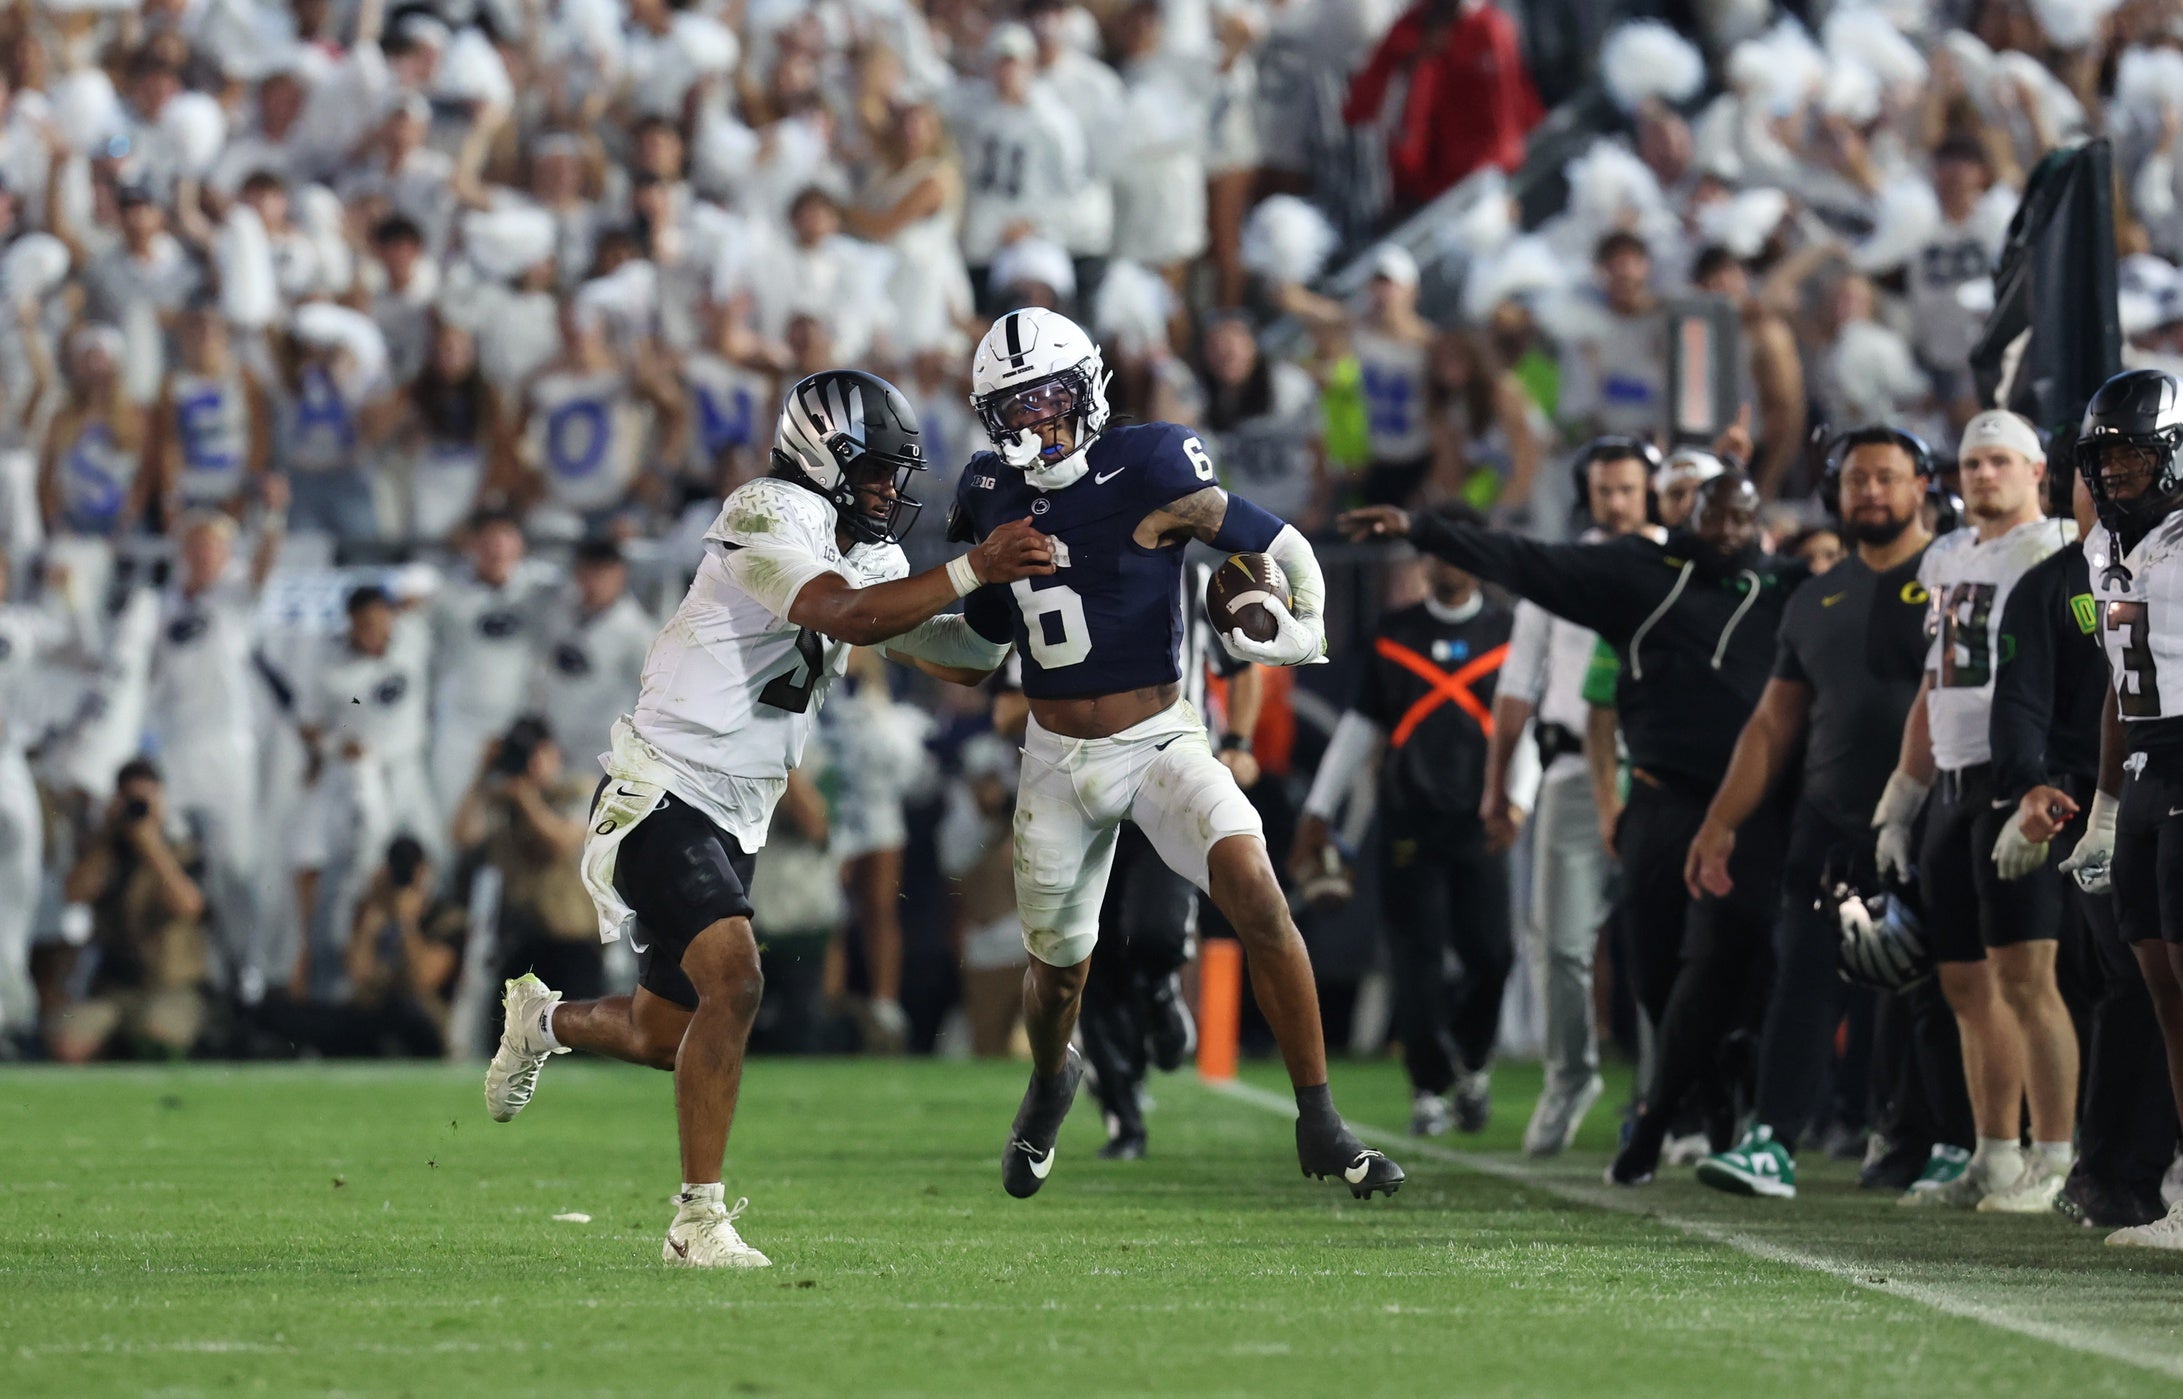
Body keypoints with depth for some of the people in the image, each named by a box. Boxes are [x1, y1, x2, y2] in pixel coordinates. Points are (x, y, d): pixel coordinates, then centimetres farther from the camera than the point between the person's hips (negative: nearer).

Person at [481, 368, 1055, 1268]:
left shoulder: (868, 558, 12)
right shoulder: (771, 518, -15)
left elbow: (966, 656, 14)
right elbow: (843, 614, -30)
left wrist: (1024, 590, -1)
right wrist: (971, 571, -31)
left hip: (730, 823, 9)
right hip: (662, 801, -9)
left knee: (670, 1036, 16)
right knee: (732, 983, -25)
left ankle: (543, 1020, 48)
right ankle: (698, 1220, -19)